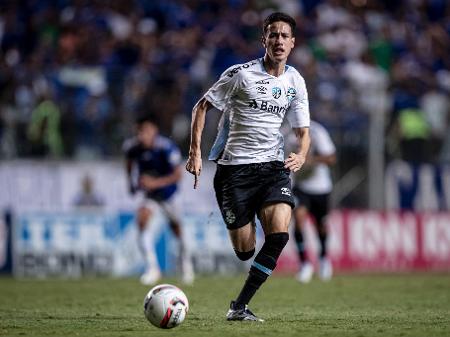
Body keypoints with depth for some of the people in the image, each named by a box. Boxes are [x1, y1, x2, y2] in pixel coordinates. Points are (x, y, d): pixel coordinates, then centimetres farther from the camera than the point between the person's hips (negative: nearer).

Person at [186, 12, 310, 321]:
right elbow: (202, 106, 1)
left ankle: (239, 307, -11)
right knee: (245, 251, -8)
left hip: (273, 166, 3)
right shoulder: (241, 74, -6)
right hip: (234, 166, -3)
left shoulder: (296, 82, 8)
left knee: (279, 234, -20)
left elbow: (303, 131, 15)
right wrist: (195, 152, -9)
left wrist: (301, 155, -8)